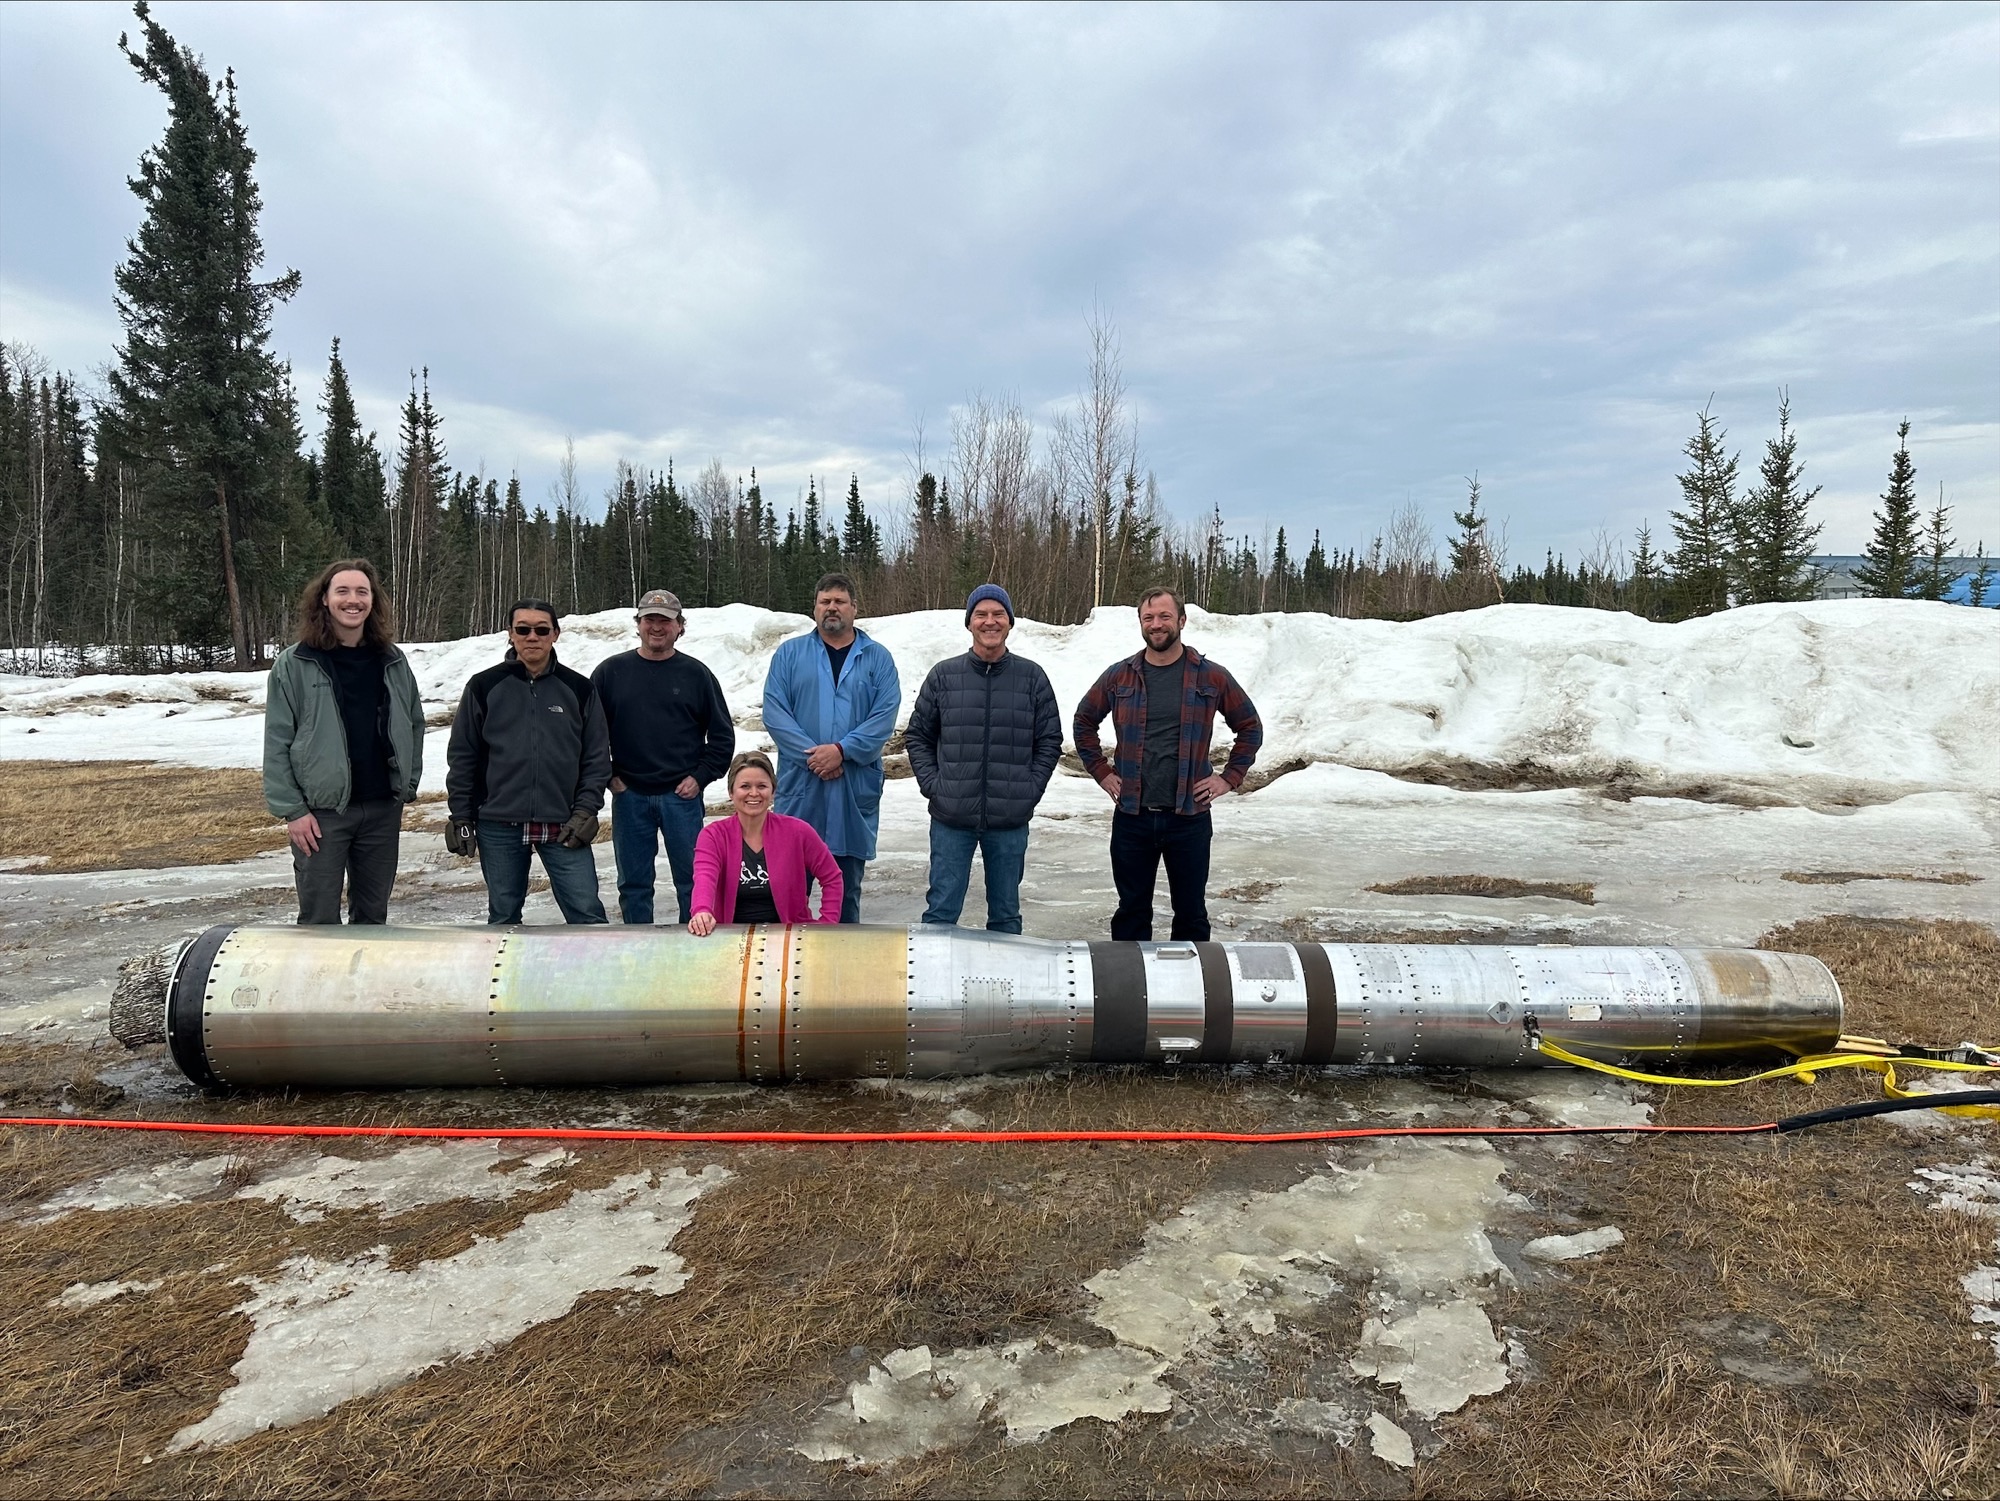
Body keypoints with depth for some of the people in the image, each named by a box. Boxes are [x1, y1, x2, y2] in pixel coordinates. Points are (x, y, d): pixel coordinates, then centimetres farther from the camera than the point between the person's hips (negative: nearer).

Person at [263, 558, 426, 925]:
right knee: (319, 921, 3)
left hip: (383, 809, 3)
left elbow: (414, 725, 12)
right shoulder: (294, 664, -4)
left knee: (373, 915, 14)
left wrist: (408, 786, 6)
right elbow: (277, 743, -5)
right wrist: (291, 809, -9)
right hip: (321, 811, -3)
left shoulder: (393, 661, 6)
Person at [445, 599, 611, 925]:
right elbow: (462, 757, 6)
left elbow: (597, 758, 6)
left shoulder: (579, 689, 5)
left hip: (564, 828, 0)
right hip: (499, 827, 1)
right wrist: (461, 818, 3)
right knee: (503, 917, 11)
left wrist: (585, 811, -4)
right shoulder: (484, 687, 4)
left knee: (587, 914, -4)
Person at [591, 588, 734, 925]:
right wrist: (607, 775, 1)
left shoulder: (696, 674, 3)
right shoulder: (611, 672, 4)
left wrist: (700, 777, -2)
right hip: (629, 796, 1)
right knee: (633, 884, 9)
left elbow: (722, 735, 7)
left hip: (682, 796, -1)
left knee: (692, 881, 3)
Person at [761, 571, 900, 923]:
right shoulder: (789, 654, 8)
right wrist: (812, 756, -14)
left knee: (848, 888, 9)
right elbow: (774, 712, -3)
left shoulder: (877, 658, 7)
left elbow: (885, 717, -4)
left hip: (856, 788, 0)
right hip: (800, 787, 0)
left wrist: (841, 750, -16)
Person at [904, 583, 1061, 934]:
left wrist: (1030, 790, -4)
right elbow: (917, 736, 8)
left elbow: (1050, 740, 6)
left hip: (1011, 821, 1)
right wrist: (932, 785, -3)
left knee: (1006, 914, 12)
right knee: (941, 910, 4)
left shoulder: (1032, 677, 3)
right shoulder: (944, 675, 2)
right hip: (951, 818, 0)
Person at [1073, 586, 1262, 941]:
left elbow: (1250, 727, 10)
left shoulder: (1211, 677, 0)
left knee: (1191, 912, 9)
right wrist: (1101, 772, 8)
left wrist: (1229, 777, 2)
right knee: (1132, 911, 11)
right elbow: (1084, 723, 17)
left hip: (1189, 816, -1)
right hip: (1132, 817, 1)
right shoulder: (1119, 676, 3)